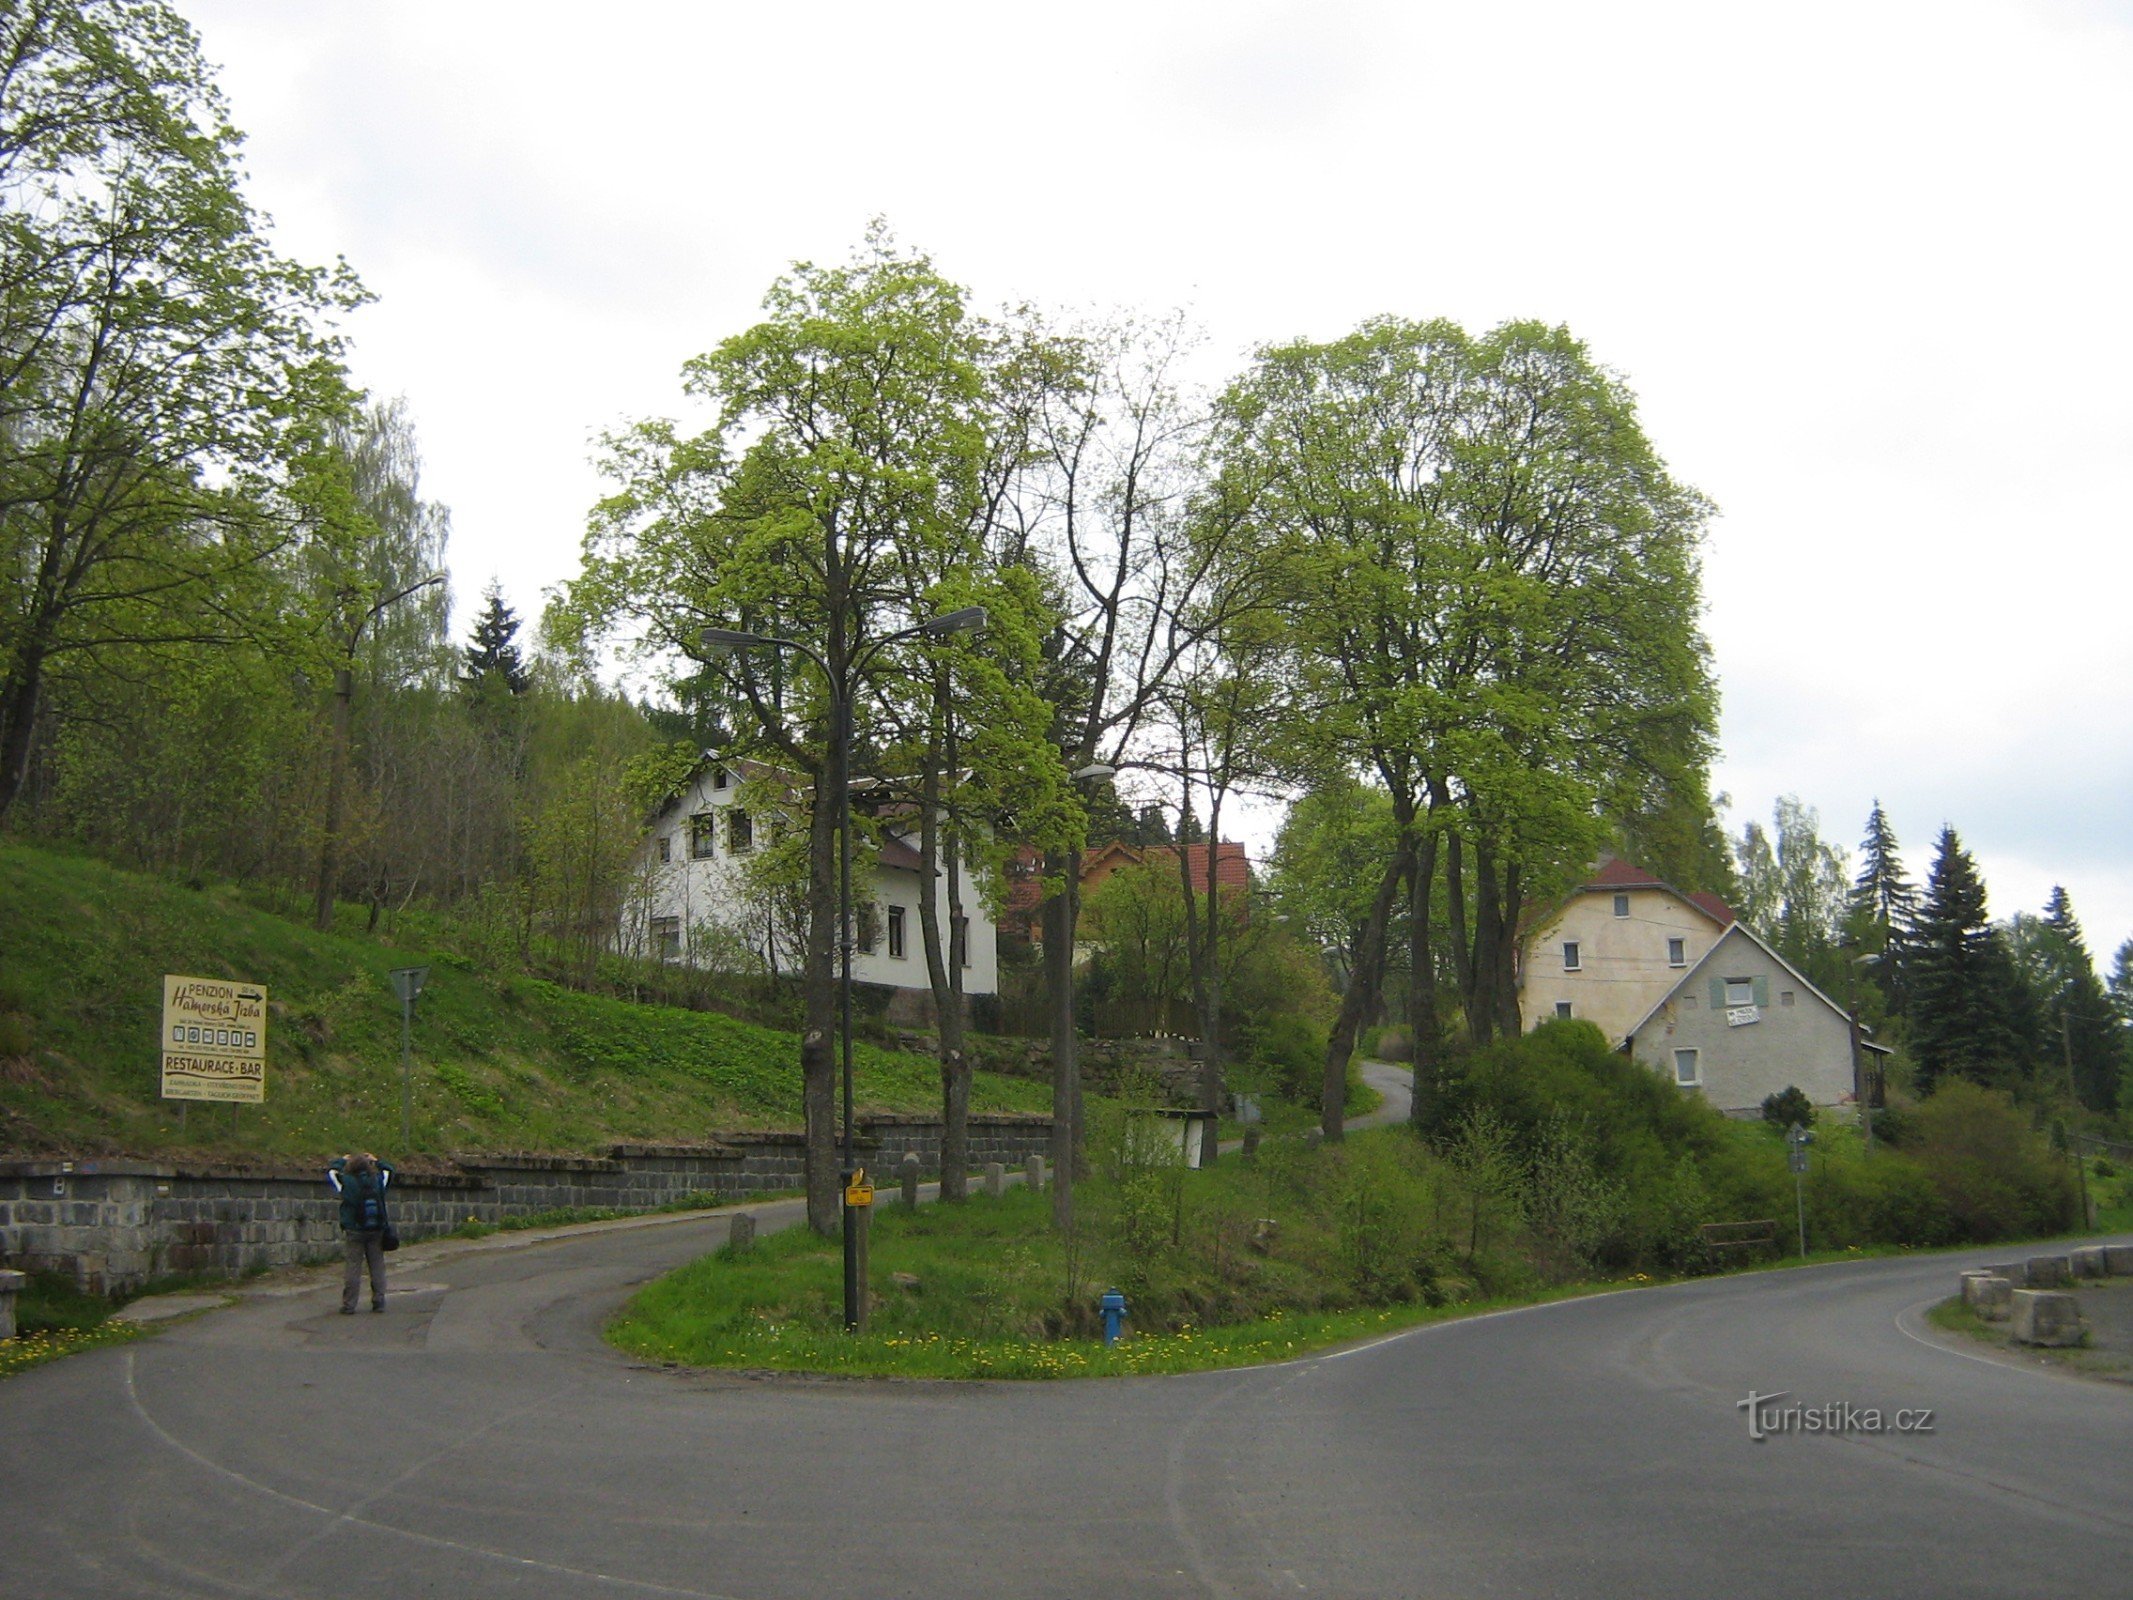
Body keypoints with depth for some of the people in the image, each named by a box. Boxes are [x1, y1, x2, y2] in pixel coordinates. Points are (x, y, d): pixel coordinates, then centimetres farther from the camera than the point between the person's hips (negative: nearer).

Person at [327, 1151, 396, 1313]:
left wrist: (341, 1160, 25)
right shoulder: (378, 1180, -1)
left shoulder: (347, 1182, -8)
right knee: (377, 1266, 8)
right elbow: (388, 1169, 20)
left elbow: (331, 1170, 9)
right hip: (376, 1232, 2)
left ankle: (349, 1305, 1)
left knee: (353, 1267, 0)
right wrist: (375, 1161, 31)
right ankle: (379, 1301, 10)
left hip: (354, 1232, -2)